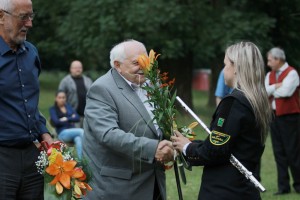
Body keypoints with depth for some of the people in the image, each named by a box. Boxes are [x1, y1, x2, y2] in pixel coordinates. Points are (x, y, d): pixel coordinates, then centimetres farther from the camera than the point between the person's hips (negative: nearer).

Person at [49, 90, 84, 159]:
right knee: (81, 131, -31)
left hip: (73, 131, 3)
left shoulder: (68, 107, 21)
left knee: (78, 139, -34)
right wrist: (71, 118, 1)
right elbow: (56, 122, -6)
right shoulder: (53, 109, 9)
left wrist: (66, 119, -3)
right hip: (63, 133, -3)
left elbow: (77, 118, 10)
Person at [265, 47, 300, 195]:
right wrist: (275, 87, -14)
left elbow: (285, 91, -20)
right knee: (279, 152, 6)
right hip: (274, 116, 7)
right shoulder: (270, 75, 14)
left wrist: (271, 91, -4)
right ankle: (283, 186, 11)